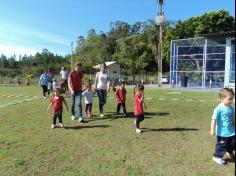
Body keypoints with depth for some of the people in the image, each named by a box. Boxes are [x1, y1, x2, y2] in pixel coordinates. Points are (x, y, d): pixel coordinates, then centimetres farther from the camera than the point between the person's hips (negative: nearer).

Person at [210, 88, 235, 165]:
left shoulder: (231, 108, 2)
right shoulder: (219, 109, -20)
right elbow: (214, 119, -20)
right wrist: (212, 130, -20)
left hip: (231, 132, 7)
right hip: (222, 133, -7)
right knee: (221, 145, 6)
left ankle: (229, 151, 51)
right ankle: (217, 157, 28)